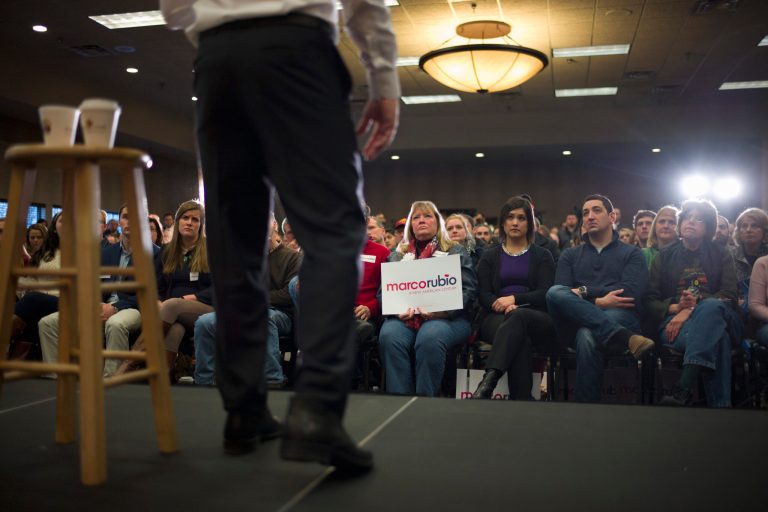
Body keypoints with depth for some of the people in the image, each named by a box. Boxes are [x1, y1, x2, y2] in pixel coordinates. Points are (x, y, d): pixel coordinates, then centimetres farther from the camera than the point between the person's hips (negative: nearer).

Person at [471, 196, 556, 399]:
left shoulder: (542, 256, 18)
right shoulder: (490, 257, 21)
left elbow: (545, 294, 3)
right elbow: (483, 295, 8)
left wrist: (514, 299, -14)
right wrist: (504, 306, -15)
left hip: (536, 319, -1)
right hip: (497, 318, 1)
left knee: (518, 317, -40)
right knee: (519, 339, -38)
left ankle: (488, 382, -56)